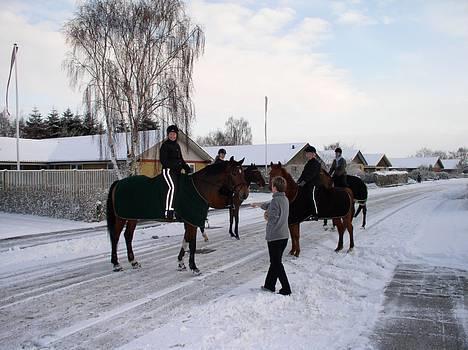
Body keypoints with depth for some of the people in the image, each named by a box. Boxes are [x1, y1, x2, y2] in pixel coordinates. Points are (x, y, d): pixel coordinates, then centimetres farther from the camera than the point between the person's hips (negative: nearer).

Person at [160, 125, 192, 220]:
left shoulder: (177, 145, 20)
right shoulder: (165, 145, -3)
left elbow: (181, 159, 24)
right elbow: (163, 160, -11)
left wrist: (187, 167, 8)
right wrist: (174, 166, -20)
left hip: (177, 171, 9)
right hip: (168, 170, -9)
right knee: (172, 186, -28)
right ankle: (168, 211, -33)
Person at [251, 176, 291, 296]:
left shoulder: (275, 201, -20)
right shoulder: (285, 199, 9)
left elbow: (273, 219, -24)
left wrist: (267, 216, -3)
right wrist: (258, 204, 40)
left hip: (274, 236, -9)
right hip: (284, 235, 9)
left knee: (276, 263, 0)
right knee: (275, 261, 18)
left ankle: (286, 289, 2)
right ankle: (269, 285, 29)